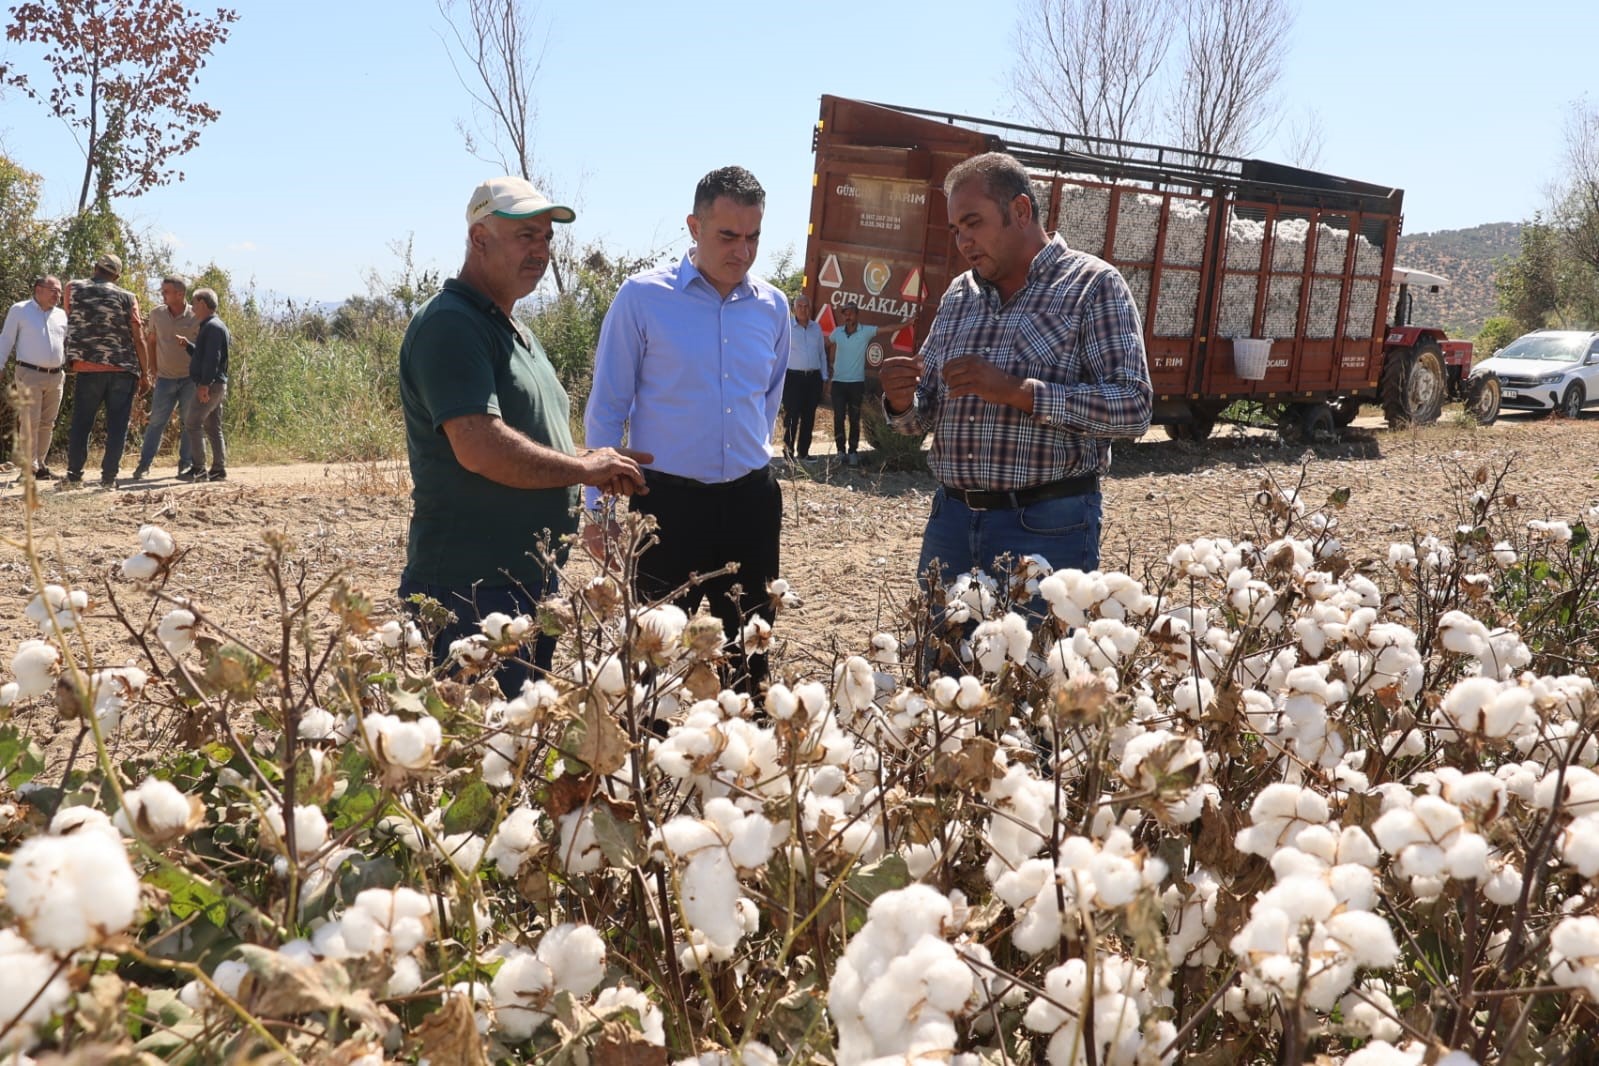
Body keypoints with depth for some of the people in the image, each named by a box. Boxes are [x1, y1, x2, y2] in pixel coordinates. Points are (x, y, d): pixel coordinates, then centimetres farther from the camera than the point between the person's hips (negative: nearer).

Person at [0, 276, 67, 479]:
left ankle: (40, 463, 16)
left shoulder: (61, 315, 13)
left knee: (47, 424, 8)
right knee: (30, 422, -8)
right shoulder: (19, 310, 2)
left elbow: (68, 343, 20)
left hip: (56, 376, 5)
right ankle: (30, 467, -5)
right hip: (30, 374, -5)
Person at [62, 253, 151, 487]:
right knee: (117, 425, 4)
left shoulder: (73, 290, 5)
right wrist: (145, 374, 4)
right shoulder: (127, 298, 1)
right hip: (123, 370, -1)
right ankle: (109, 476, 1)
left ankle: (74, 474, 10)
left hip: (87, 369, 1)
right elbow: (139, 339, -2)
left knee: (81, 423, 10)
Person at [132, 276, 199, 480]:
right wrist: (154, 368, 9)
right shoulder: (157, 314, 2)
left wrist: (188, 344, -22)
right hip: (165, 378, 2)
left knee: (188, 422, 3)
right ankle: (144, 464, 3)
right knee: (156, 421, 0)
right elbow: (151, 341, 14)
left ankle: (186, 464, 12)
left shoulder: (195, 318, -7)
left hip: (190, 378, -2)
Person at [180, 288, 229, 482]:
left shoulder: (213, 327, -13)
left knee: (192, 423, -9)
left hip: (210, 386, -10)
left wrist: (204, 384, -25)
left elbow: (212, 358, -21)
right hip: (214, 386, 10)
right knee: (213, 427, 10)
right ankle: (219, 470, 10)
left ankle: (198, 469, -10)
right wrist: (188, 345, 17)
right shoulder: (209, 326, 20)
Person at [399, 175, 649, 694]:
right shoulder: (449, 324, -14)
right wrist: (585, 468, -13)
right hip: (470, 588, -10)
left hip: (531, 581, 10)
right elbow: (480, 448, -25)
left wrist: (599, 465, 6)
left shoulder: (515, 333, 19)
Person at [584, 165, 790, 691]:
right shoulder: (642, 297, -6)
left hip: (752, 503, 4)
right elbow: (606, 409, -3)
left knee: (749, 657, 12)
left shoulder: (772, 306, 5)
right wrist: (598, 506, -4)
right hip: (668, 502, -4)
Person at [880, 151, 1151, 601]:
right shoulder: (958, 295, 13)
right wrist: (903, 402, -8)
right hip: (951, 517, 6)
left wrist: (1015, 390, -21)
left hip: (1047, 528, -5)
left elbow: (1132, 407, -15)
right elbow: (925, 414, 16)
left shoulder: (1093, 285, -4)